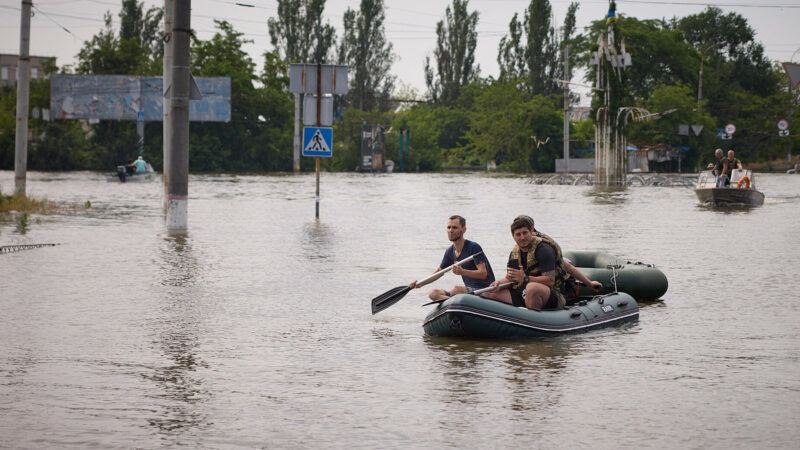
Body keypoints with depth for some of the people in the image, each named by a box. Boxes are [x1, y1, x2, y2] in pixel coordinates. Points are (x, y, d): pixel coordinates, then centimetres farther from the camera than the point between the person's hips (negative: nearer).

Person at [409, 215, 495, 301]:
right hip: (469, 290, 8)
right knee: (433, 294, -5)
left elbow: (483, 274, -23)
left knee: (454, 290, -34)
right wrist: (420, 284, 6)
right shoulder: (450, 251, 9)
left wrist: (463, 272, -38)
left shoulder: (473, 247, -15)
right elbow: (439, 272, 21)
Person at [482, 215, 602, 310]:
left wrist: (525, 278, -28)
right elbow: (510, 279, 12)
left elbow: (550, 281, -21)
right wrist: (500, 283, -10)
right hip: (525, 294, 7)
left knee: (532, 287, -43)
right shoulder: (515, 252, 9)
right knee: (488, 293, -5)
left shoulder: (543, 249, -15)